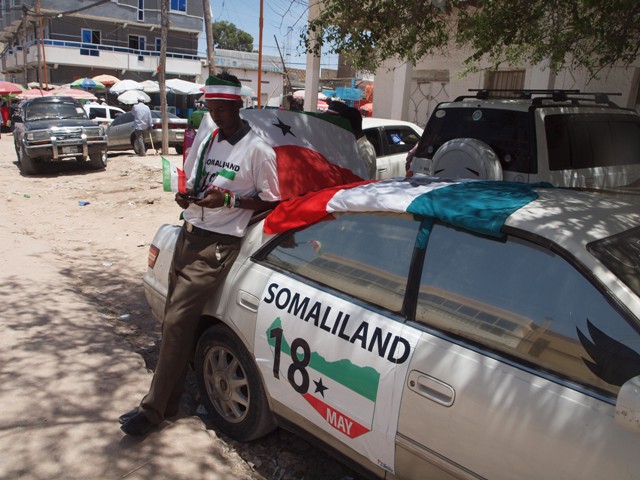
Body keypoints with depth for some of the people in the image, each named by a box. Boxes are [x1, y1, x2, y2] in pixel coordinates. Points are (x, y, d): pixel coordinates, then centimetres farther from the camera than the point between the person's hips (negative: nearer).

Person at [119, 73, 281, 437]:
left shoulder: (258, 150, -8)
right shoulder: (209, 141, 15)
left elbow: (271, 201, -7)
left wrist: (229, 199, -20)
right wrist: (187, 195, 1)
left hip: (218, 245, -7)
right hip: (189, 235, 8)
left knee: (178, 322, -9)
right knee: (175, 320, 9)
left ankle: (153, 409, 4)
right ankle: (169, 401, 22)